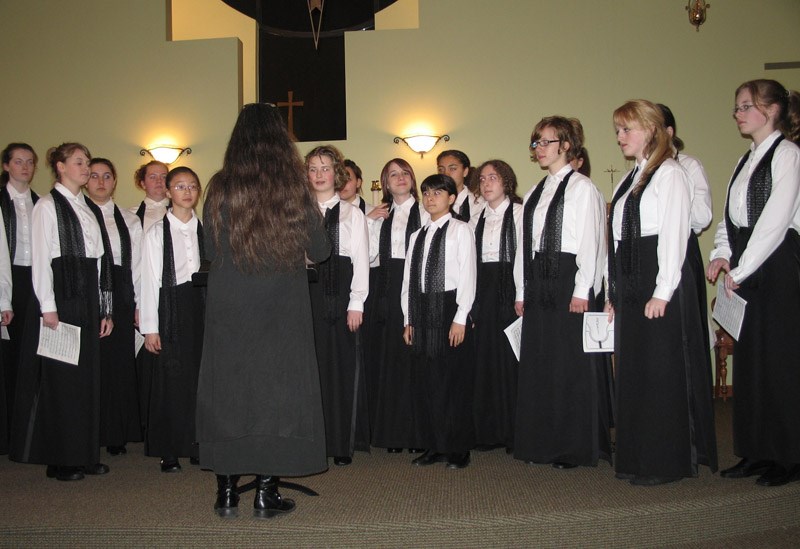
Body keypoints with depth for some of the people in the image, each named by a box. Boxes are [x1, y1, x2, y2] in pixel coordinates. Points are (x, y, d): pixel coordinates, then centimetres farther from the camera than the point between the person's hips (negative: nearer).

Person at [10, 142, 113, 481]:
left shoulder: (86, 209, 16)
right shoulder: (48, 206, -4)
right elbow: (40, 259, -10)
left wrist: (104, 308, 10)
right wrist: (47, 307, -16)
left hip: (87, 300, 7)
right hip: (59, 300, -7)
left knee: (87, 376, 8)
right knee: (59, 380, -1)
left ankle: (85, 454, 17)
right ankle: (59, 460, 8)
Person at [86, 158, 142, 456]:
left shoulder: (129, 220, 15)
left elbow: (137, 264, 12)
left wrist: (139, 305, 5)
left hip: (120, 297, 3)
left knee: (120, 362, 4)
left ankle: (117, 434, 14)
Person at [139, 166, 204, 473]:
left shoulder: (205, 230, 9)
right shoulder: (156, 233, 2)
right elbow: (149, 281, -1)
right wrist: (150, 327, -6)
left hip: (201, 305, 2)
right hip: (170, 307, -2)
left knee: (200, 377, 3)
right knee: (170, 379, 0)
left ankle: (198, 445, 15)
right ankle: (169, 452, 10)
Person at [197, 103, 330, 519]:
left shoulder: (220, 187, -3)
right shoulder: (293, 188, -5)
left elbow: (211, 250, 3)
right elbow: (320, 251, -1)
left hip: (228, 306, 1)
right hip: (281, 309, -1)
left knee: (228, 387, 10)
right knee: (275, 386, 7)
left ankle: (227, 492, 16)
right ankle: (265, 492, 11)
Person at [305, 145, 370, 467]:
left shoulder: (352, 214, 9)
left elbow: (361, 261, 2)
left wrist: (356, 303, -7)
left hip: (340, 294, -1)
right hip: (307, 292, 1)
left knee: (343, 366, 0)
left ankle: (344, 444, 8)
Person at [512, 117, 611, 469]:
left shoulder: (581, 187, -4)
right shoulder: (534, 194, 18)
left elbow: (590, 241, -11)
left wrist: (581, 291, -16)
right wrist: (521, 291, 11)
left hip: (569, 281, -7)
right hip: (537, 284, 8)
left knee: (572, 365, -2)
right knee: (537, 364, 9)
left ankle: (576, 448, 8)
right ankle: (541, 443, 19)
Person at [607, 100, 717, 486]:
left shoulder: (670, 174, -7)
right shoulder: (629, 180, 18)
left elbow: (674, 234, -14)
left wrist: (663, 292, -19)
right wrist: (614, 291, 12)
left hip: (660, 283, -9)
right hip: (630, 286, 9)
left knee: (663, 370, -3)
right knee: (632, 370, 11)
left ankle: (666, 462, 7)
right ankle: (637, 457, 21)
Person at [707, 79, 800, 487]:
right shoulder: (747, 160, 18)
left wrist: (740, 270, -14)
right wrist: (722, 254, -1)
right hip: (745, 270, 8)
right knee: (748, 359, 9)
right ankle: (758, 452, 18)